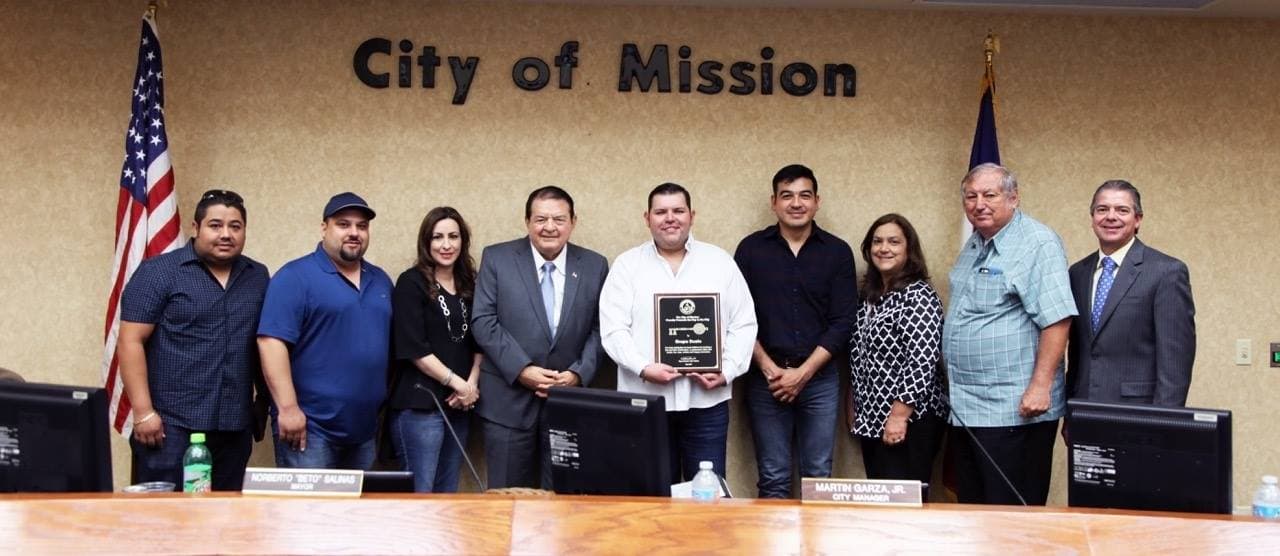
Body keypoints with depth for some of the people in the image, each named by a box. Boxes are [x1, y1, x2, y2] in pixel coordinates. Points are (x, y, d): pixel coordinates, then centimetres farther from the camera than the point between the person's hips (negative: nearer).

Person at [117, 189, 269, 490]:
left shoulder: (258, 277, 12)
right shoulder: (159, 272, -3)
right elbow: (131, 342, -7)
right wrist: (143, 412, -13)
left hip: (234, 426, 5)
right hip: (171, 424, -4)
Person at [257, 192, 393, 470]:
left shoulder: (380, 280, 13)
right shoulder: (295, 276, -8)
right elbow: (272, 341, -15)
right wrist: (288, 408, -20)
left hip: (365, 428, 7)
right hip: (311, 428, -7)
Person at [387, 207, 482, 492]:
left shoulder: (469, 285, 12)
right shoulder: (411, 283, -6)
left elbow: (477, 342, 13)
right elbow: (413, 349, -13)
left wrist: (472, 384, -3)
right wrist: (457, 382, -12)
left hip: (459, 405, 6)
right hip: (419, 405, -6)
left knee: (448, 494, 12)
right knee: (418, 494, -2)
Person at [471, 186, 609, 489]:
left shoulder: (595, 266, 5)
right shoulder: (496, 258, 0)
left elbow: (599, 328, 6)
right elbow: (483, 321, -5)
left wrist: (578, 373, -8)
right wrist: (522, 370, -13)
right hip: (508, 399, -1)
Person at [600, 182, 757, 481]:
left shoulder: (720, 261, 9)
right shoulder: (627, 265, 6)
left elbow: (743, 325, 8)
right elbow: (613, 329, -1)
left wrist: (727, 371, -6)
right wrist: (643, 368, -15)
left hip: (706, 397, 1)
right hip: (645, 399, -1)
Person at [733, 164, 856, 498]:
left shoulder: (838, 252, 2)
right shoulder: (751, 249, 3)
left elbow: (842, 323, -3)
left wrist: (803, 373, -11)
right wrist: (769, 368, -10)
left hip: (819, 380, 0)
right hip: (765, 379, 0)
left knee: (819, 476, 6)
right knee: (773, 479, 5)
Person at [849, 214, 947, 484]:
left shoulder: (919, 295, -12)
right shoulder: (869, 295, 12)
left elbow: (922, 362, -20)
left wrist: (899, 416, -21)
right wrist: (855, 407, 15)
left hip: (909, 421, -8)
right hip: (872, 419, 8)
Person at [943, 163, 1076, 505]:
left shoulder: (1038, 244, -12)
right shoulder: (974, 245, 14)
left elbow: (1057, 320, -19)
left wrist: (1040, 387, -23)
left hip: (1014, 411, -8)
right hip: (966, 408, 8)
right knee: (971, 507, 15)